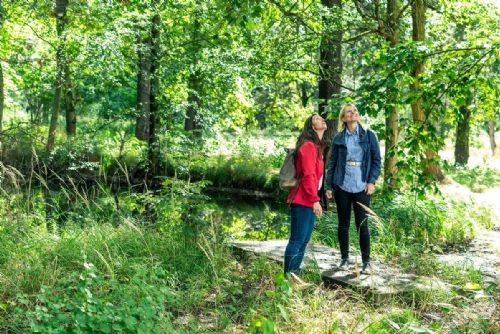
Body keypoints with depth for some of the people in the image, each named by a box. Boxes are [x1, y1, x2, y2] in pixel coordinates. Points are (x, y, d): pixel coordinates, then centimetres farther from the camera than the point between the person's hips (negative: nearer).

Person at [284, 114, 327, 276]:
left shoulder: (317, 146, 19)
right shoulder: (308, 146, -12)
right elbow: (308, 175, -19)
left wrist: (315, 199, 15)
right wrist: (315, 200, -22)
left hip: (309, 201, 10)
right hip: (303, 201, -10)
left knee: (304, 240, 12)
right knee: (297, 240, -7)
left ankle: (294, 274, 18)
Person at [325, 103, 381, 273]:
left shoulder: (369, 135, 3)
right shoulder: (338, 138, 5)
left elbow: (376, 160, 3)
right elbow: (332, 163, 7)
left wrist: (372, 181, -8)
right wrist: (329, 186, 3)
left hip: (362, 187, -2)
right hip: (342, 187, 2)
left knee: (362, 224, -3)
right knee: (343, 224, 9)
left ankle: (366, 261, 7)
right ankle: (345, 258, 21)